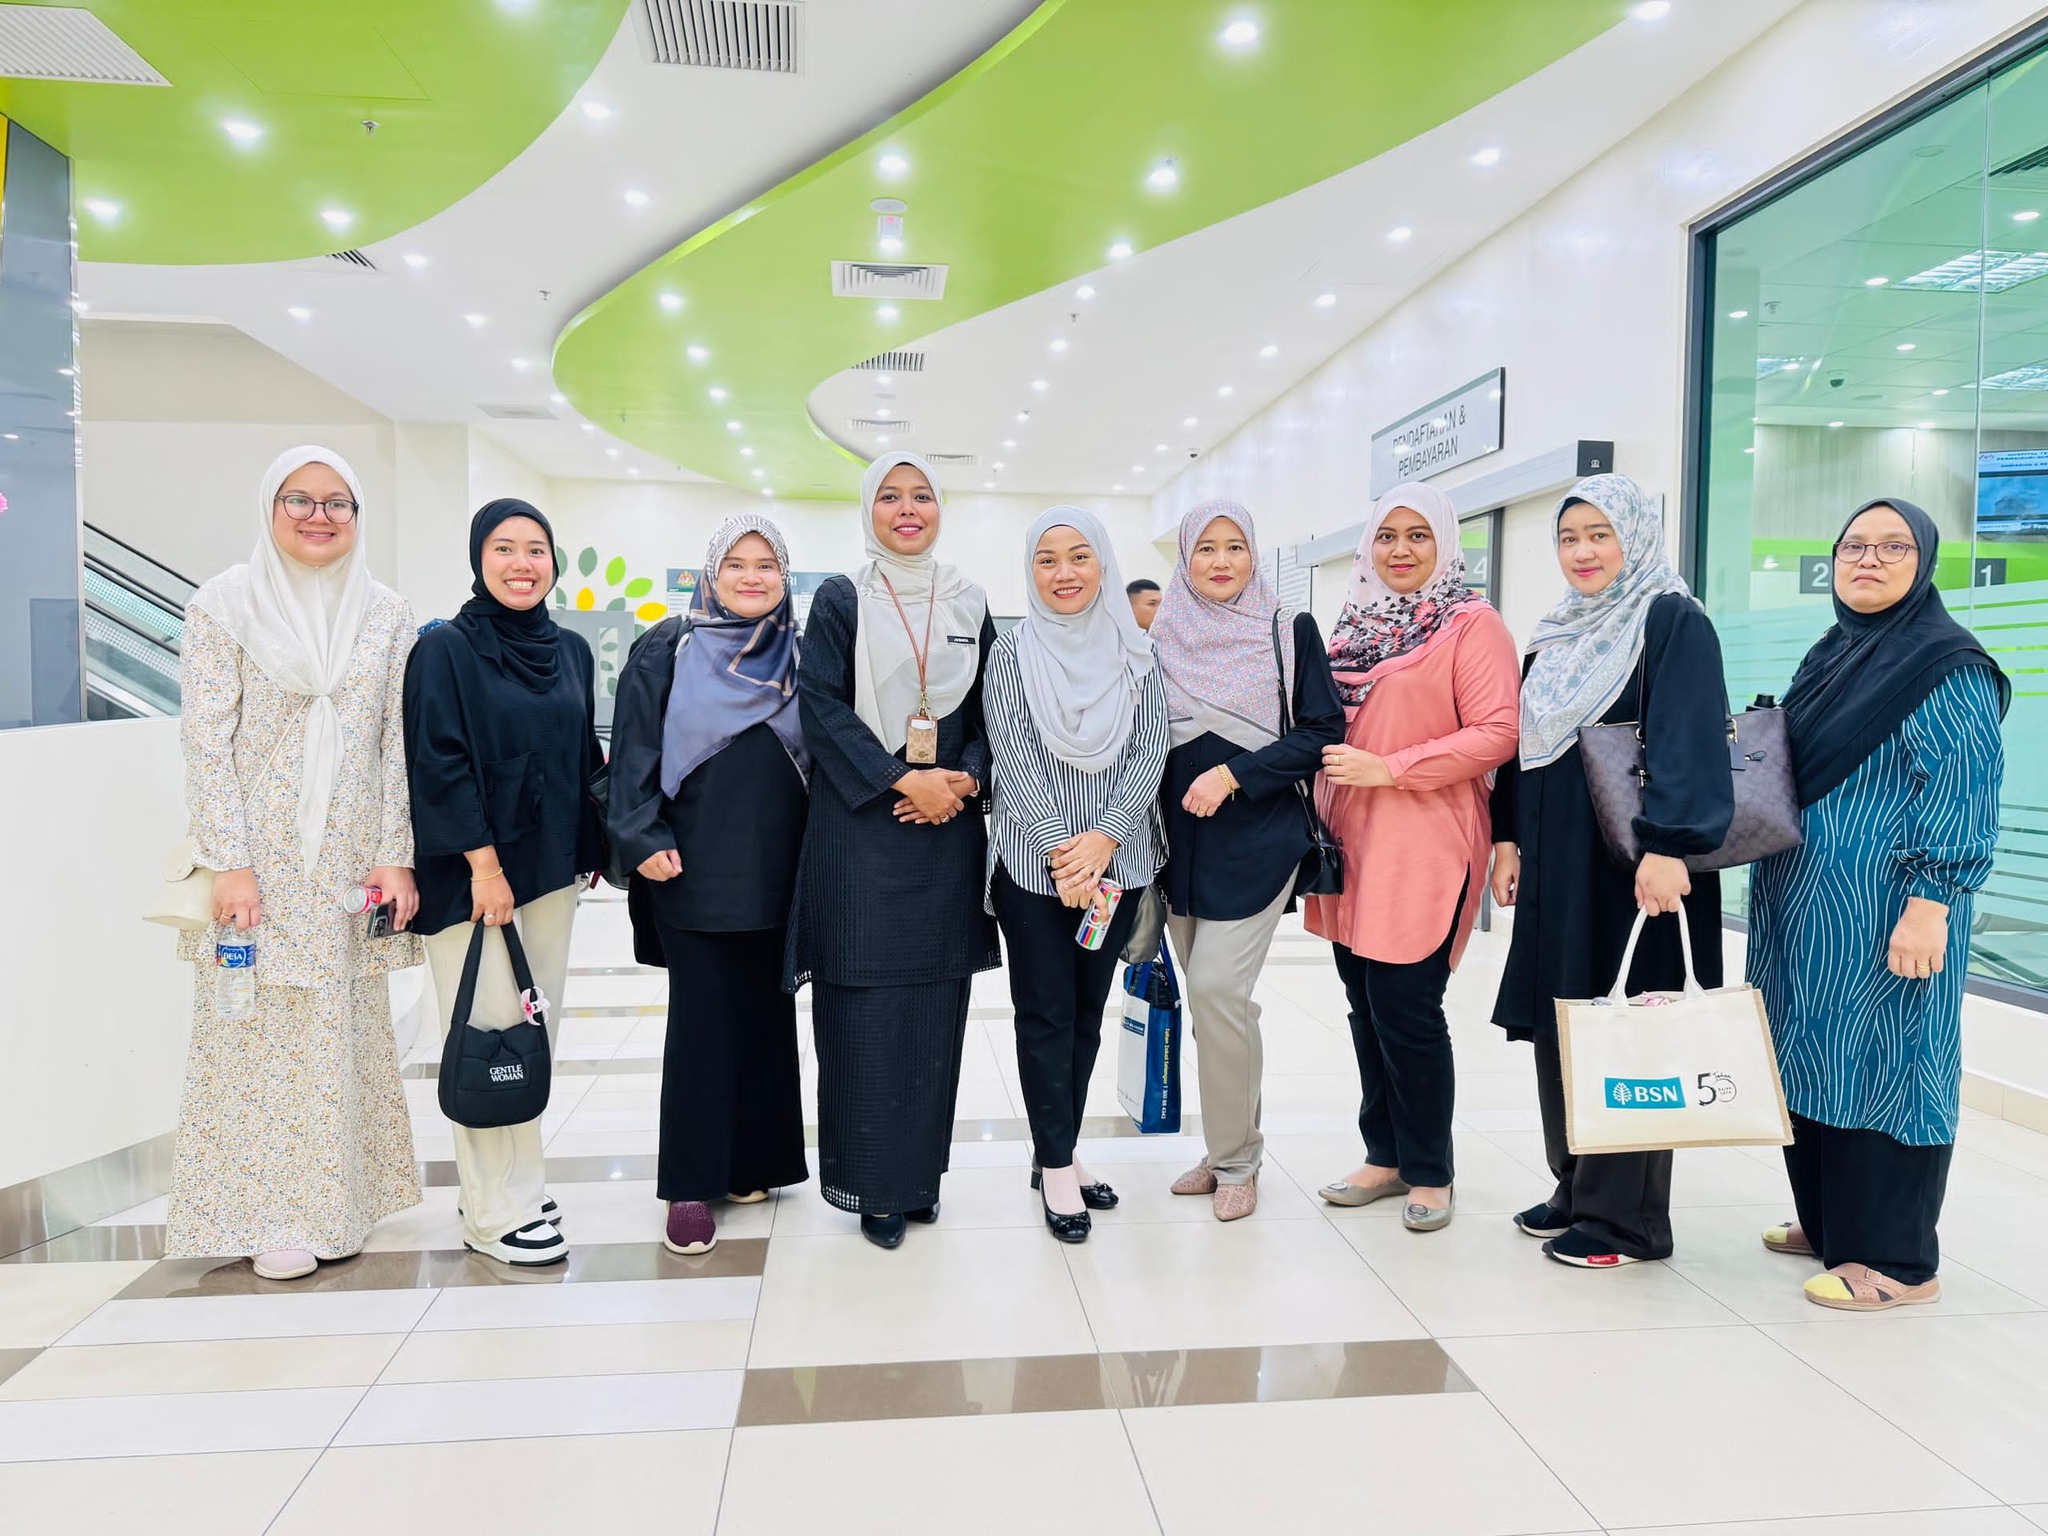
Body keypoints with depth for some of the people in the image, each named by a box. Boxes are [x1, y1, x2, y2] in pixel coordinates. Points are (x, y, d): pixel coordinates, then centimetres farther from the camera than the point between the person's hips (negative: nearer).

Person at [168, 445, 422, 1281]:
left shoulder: (387, 614, 6)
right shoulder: (224, 603, -2)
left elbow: (399, 744, 4)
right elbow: (206, 741, -6)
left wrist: (396, 857, -2)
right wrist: (230, 862, -13)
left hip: (352, 860, 3)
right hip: (260, 859, -2)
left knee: (346, 1029, 8)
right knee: (262, 1029, 2)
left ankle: (335, 1202, 23)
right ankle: (272, 1215, 16)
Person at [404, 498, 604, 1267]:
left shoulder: (569, 650, 11)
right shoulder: (445, 649, -6)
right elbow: (438, 764, -12)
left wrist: (594, 847, 13)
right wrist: (484, 863, -16)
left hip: (551, 867, 6)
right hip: (471, 874, -6)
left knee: (537, 1033, 10)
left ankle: (515, 1184, 23)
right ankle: (498, 1213, 8)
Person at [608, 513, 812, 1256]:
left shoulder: (801, 655, 8)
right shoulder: (668, 649, 1)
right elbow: (635, 747, -1)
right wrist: (643, 839, -11)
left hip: (776, 869, 3)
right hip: (693, 867, -3)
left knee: (766, 1013, 9)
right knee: (701, 1017, -1)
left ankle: (752, 1160, 23)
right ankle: (691, 1183, 9)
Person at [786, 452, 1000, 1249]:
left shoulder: (968, 604, 12)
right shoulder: (840, 600, 3)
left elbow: (992, 711, 11)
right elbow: (821, 706, -6)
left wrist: (963, 779, -7)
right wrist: (900, 780, -15)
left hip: (948, 824, 3)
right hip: (860, 825, -3)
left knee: (935, 1001, 5)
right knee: (865, 1004, -2)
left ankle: (919, 1173, 18)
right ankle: (871, 1182, 10)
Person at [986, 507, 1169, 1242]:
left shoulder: (1136, 654, 4)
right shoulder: (1012, 652, -1)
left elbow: (1150, 753, -2)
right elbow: (1014, 758, -8)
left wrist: (1103, 839, -14)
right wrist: (1061, 851, -15)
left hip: (1115, 858, 3)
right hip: (1032, 861, -2)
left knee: (1088, 1009, 11)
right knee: (1045, 1011, 2)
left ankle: (1060, 1152, 25)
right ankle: (1056, 1166, 12)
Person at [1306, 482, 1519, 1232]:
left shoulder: (1472, 624, -5)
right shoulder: (1356, 624, 14)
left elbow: (1497, 733, -13)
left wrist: (1390, 769, -18)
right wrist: (1322, 818, 12)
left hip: (1423, 849, -6)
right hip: (1353, 843, 6)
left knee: (1406, 1010, -3)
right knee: (1366, 1008, 11)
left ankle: (1429, 1173, 15)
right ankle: (1385, 1157, 25)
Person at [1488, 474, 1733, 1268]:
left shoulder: (1674, 622, -7)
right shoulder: (1554, 637, 16)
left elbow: (1687, 742, -18)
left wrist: (1668, 847, -26)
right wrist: (1509, 838, 13)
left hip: (1631, 866, -7)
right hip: (1557, 862, 8)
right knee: (1558, 1026, 11)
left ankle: (1627, 1218, 11)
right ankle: (1576, 1192, 26)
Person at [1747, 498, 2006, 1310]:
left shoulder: (1948, 667, -9)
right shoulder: (1828, 657, 15)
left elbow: (1961, 796, -15)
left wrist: (1930, 905, -21)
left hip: (1882, 914, -8)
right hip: (1803, 907, 8)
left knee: (1879, 1062, -2)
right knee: (1811, 1061, 13)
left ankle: (1896, 1260, 10)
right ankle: (1826, 1221, 28)